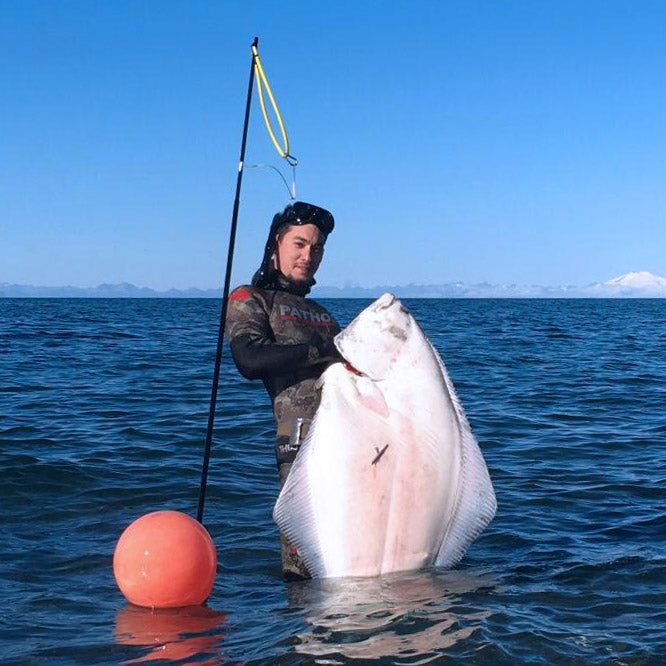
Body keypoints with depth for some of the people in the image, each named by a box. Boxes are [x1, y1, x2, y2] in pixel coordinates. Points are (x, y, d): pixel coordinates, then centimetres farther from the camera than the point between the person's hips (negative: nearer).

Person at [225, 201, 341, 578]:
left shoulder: (321, 313, 29)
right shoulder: (249, 300, 8)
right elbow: (250, 360, -12)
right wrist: (324, 351, -10)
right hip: (305, 445, -6)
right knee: (306, 572, -10)